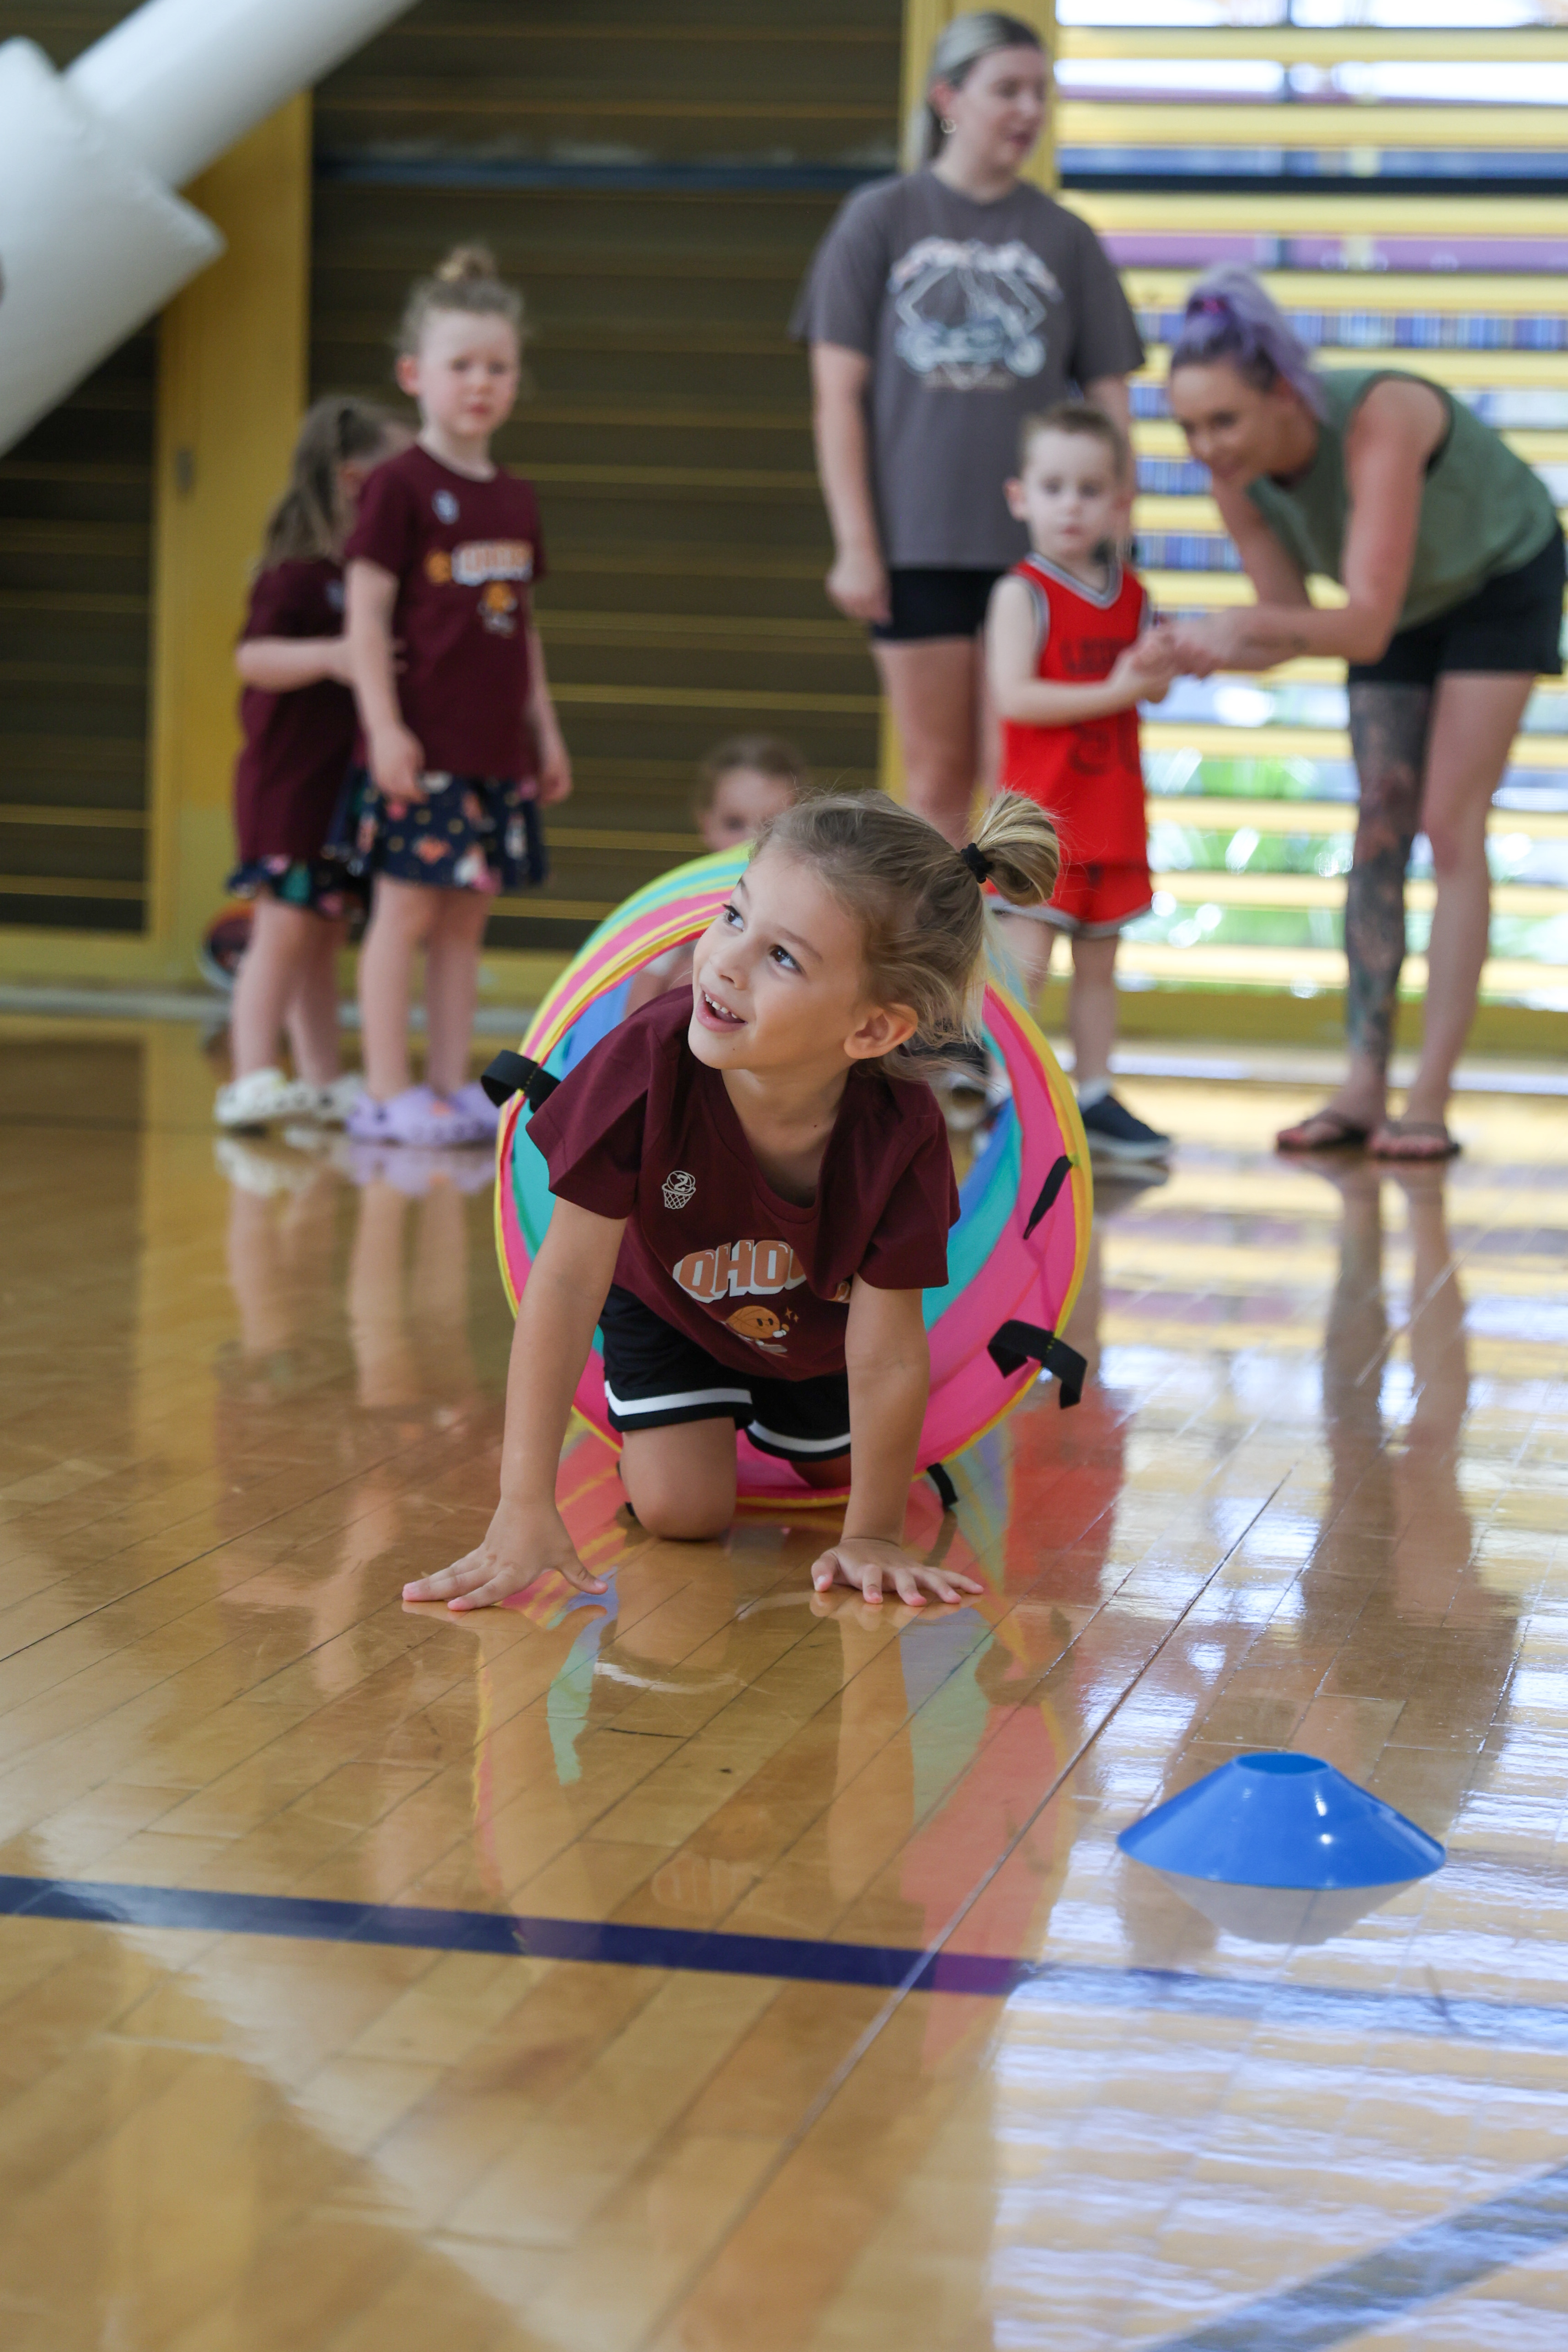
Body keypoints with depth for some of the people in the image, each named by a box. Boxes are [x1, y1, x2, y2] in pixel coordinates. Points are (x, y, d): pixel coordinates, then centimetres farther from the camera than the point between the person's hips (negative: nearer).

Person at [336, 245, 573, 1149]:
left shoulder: (517, 499, 13)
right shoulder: (401, 487, -7)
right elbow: (367, 612, -10)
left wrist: (545, 732, 17)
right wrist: (384, 726, -17)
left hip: (497, 749, 6)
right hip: (422, 748, -6)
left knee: (466, 915, 9)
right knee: (407, 909, -3)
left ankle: (453, 1086, 15)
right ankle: (389, 1093, 2)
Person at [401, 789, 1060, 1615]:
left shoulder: (903, 1134, -41)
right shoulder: (649, 1062, -42)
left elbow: (886, 1357, -30)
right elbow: (567, 1278, -37)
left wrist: (872, 1537, -22)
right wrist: (524, 1508, -40)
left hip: (817, 1336, 1)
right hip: (668, 1301, -1)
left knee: (837, 1474, 19)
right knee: (681, 1511, -10)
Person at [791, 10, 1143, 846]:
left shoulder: (1065, 239, 8)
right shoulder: (881, 221, 4)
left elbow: (1107, 404, 8)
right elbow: (839, 395, 1)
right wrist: (855, 546, -5)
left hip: (1036, 548, 1)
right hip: (916, 548, -1)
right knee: (938, 777, 4)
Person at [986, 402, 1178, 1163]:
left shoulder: (1130, 594, 10)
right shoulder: (1022, 593, -9)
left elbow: (1155, 690, 13)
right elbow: (1013, 695, -19)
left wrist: (1157, 664, -11)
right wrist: (1114, 690, -20)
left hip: (1114, 811, 6)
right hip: (1041, 812, -6)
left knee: (1099, 962, 13)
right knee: (1024, 964, -9)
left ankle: (1094, 1095, 20)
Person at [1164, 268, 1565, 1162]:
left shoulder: (1379, 420, -42)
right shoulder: (1237, 478, -23)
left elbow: (1366, 627, -47)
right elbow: (1294, 626, -15)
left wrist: (1242, 624, -61)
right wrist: (1200, 653, -34)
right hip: (1406, 598, 6)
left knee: (1450, 827, -13)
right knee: (1381, 828, -2)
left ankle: (1430, 1104, -13)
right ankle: (1364, 1089, -3)